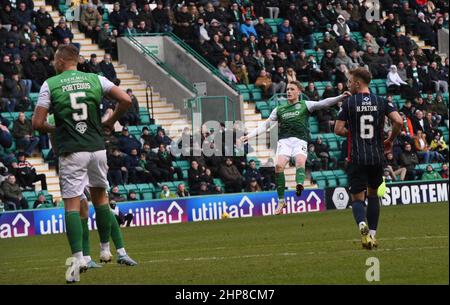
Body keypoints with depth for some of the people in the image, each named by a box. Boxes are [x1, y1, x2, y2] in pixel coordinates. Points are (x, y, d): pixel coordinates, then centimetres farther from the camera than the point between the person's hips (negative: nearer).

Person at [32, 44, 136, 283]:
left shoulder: (50, 84, -2)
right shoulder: (95, 80, 6)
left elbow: (37, 123, -6)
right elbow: (126, 100, 0)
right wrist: (110, 121, 16)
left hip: (71, 152, -3)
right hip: (97, 147, 3)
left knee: (72, 204, -3)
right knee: (100, 196, 21)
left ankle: (77, 257, -16)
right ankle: (105, 250, 27)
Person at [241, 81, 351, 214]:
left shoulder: (305, 105, 15)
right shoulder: (279, 110, 24)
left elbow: (323, 103, 2)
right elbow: (265, 126, 27)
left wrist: (340, 97, -14)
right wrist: (249, 136, 18)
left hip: (300, 141, -2)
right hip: (284, 141, 2)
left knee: (300, 162, -32)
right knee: (279, 165, -22)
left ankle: (299, 185, -58)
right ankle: (281, 201, -18)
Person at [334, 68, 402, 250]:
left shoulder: (349, 103, -4)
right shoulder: (381, 102, 3)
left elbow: (338, 130, -6)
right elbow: (398, 121, -8)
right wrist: (390, 141, 8)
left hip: (356, 158, -3)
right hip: (377, 157, 3)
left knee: (357, 198, 2)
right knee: (373, 194, 21)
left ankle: (362, 225, -29)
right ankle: (372, 234, 15)